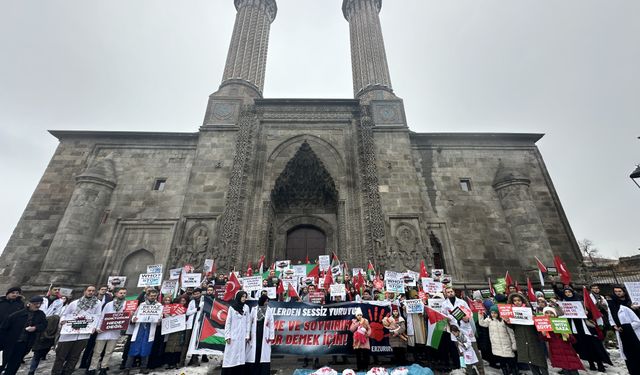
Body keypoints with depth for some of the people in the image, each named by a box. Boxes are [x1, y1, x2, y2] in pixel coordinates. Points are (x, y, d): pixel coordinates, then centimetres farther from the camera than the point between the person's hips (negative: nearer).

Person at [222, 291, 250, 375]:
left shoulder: (246, 307, 3)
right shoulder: (232, 307, -3)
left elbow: (248, 322, 5)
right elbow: (228, 322, -1)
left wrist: (247, 335, 2)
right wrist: (227, 336, -5)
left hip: (242, 336, 2)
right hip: (233, 335, -2)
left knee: (241, 355, 4)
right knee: (231, 355, -1)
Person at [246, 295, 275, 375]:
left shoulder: (269, 311, 1)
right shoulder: (254, 309, 0)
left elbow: (272, 324, 1)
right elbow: (249, 322, 2)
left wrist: (271, 337, -2)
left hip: (264, 336, 0)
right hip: (254, 335, 0)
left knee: (264, 355, 2)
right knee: (253, 354, 4)